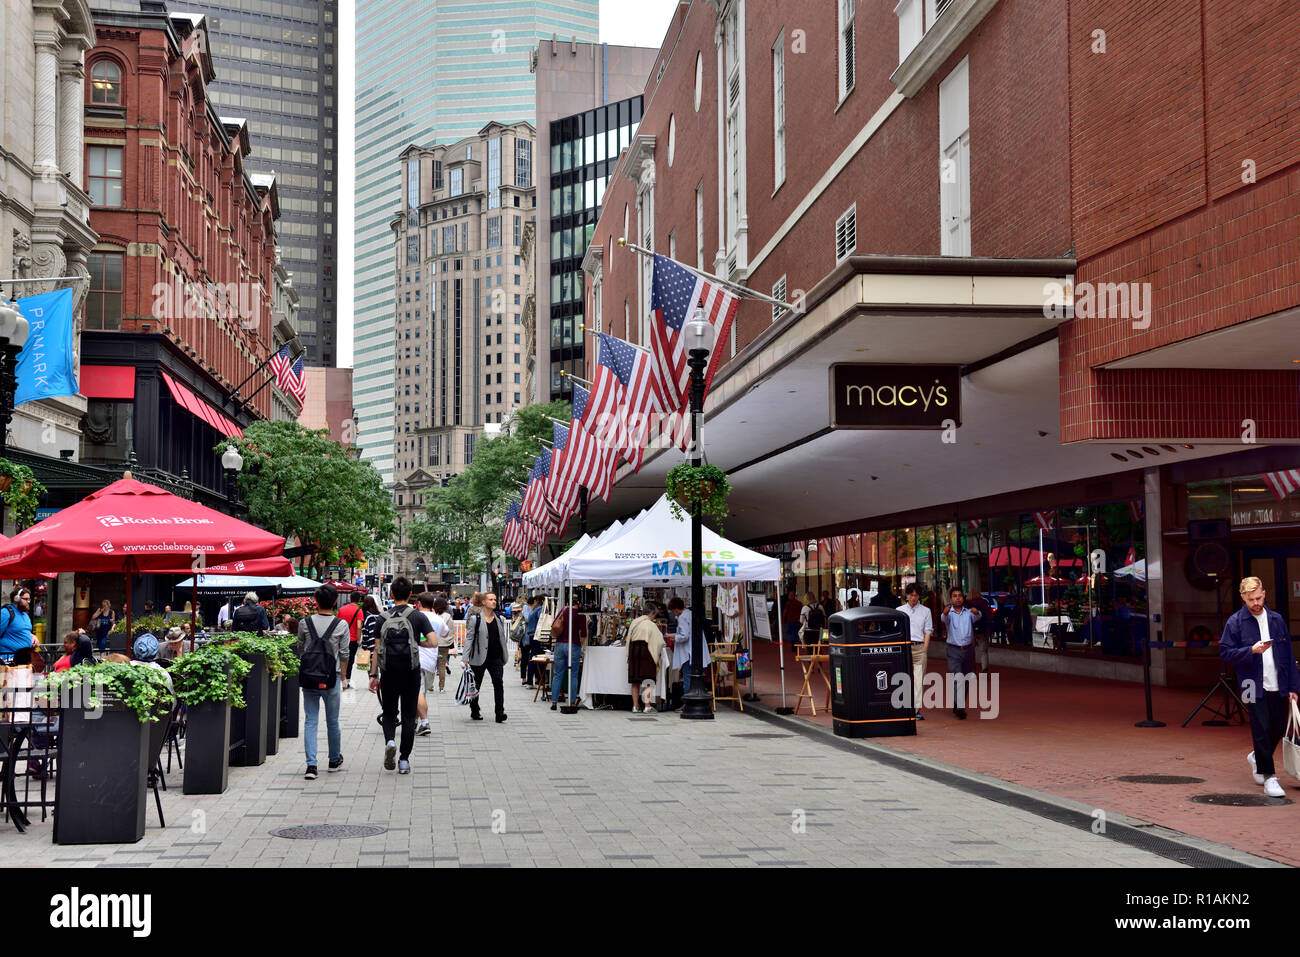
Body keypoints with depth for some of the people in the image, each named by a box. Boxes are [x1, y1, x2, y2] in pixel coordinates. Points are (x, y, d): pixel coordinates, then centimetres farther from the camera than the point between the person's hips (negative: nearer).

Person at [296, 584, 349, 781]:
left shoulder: (305, 623, -2)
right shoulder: (341, 625, -5)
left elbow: (300, 650, 8)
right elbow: (344, 654, 0)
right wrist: (344, 678, 12)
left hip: (308, 678, 1)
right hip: (331, 678, -1)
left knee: (310, 721, 4)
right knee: (332, 721, 14)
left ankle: (311, 765, -5)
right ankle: (335, 760, 28)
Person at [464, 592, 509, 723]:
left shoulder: (499, 619, 10)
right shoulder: (475, 618, -4)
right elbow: (469, 638, -5)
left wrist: (504, 658, 13)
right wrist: (466, 658, -10)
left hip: (495, 657, 3)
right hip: (479, 658, -3)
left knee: (498, 682, -13)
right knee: (476, 685, 9)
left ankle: (500, 713, -15)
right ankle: (474, 712, 25)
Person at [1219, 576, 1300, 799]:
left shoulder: (1276, 620, 9)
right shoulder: (1235, 622, -3)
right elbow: (1225, 652, -4)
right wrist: (1251, 651, -19)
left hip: (1278, 686, 4)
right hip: (1254, 686, -4)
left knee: (1278, 729, 13)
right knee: (1261, 731, -5)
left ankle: (1257, 758, 39)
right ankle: (1269, 777, 4)